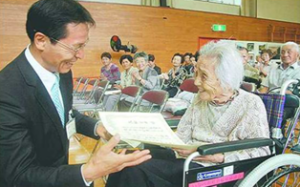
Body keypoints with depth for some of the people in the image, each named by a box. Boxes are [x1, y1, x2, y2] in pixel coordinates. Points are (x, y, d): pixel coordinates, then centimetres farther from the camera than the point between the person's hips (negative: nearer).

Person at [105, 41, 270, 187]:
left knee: (138, 170, -23)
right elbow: (181, 137, 8)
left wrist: (219, 156, -20)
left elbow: (262, 153, -12)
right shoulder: (201, 98, 13)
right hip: (187, 159, 6)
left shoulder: (251, 104, -4)